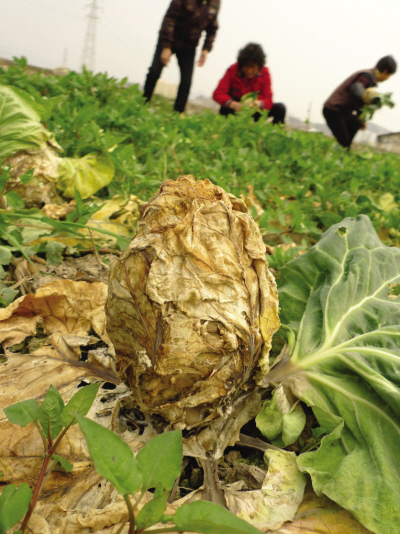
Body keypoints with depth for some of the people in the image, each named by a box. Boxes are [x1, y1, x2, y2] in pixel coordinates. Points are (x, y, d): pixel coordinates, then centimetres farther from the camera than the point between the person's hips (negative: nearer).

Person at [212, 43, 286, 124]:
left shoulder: (264, 73, -10)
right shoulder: (233, 70, -14)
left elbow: (268, 100, -15)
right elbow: (218, 94, -24)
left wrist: (259, 104, -41)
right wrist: (233, 104, -45)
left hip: (254, 110, 2)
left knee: (280, 108, -19)